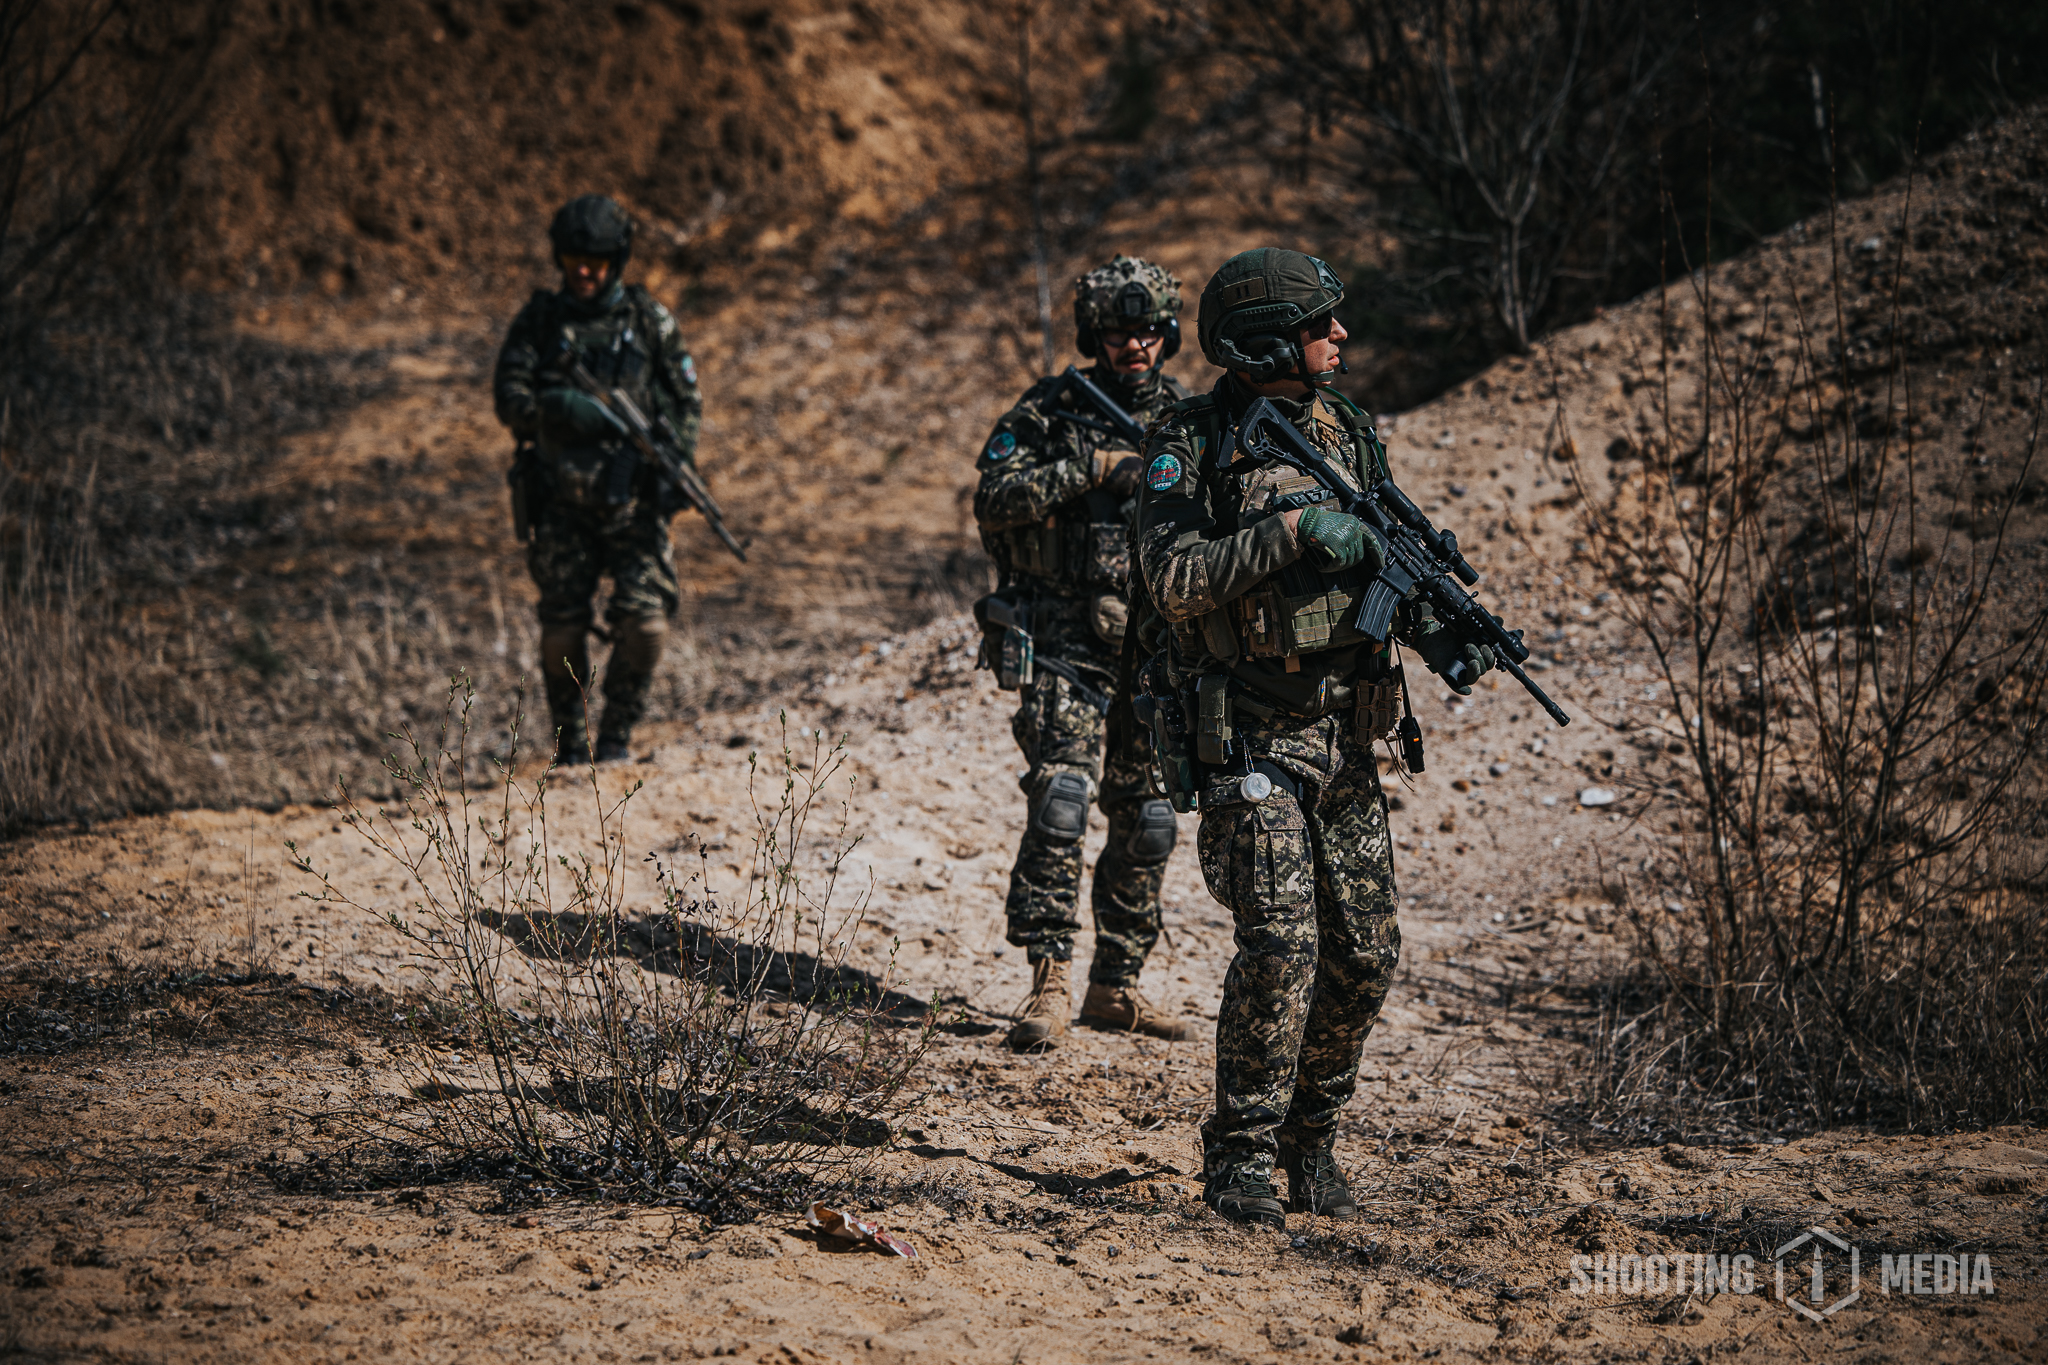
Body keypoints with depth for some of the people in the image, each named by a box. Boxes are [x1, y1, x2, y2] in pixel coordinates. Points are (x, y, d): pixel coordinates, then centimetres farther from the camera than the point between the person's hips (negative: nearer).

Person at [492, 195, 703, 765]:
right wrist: (558, 406, -24)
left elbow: (687, 402, 11)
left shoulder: (650, 321, 7)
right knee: (562, 631, 1)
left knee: (645, 625, -12)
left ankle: (618, 732, 8)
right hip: (561, 500, 0)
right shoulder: (538, 320, 5)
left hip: (633, 498, 0)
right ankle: (570, 744, 18)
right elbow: (509, 400, -4)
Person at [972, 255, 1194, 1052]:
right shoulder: (1051, 410, -1)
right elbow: (993, 499, -12)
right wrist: (1089, 467, -20)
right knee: (1059, 805, -17)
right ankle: (1049, 988, -14)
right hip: (1067, 647, -4)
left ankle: (1115, 987, 19)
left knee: (1146, 825, 7)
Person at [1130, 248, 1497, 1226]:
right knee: (1281, 942, -16)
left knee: (1365, 956, 6)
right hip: (1249, 735, -6)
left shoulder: (1346, 432, 9)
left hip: (1345, 735, 6)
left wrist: (1438, 632, -5)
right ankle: (1241, 1157, -4)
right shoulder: (1192, 445, -9)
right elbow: (1174, 579, -19)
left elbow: (1387, 557, 14)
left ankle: (1309, 1139, 23)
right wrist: (1289, 531, -26)